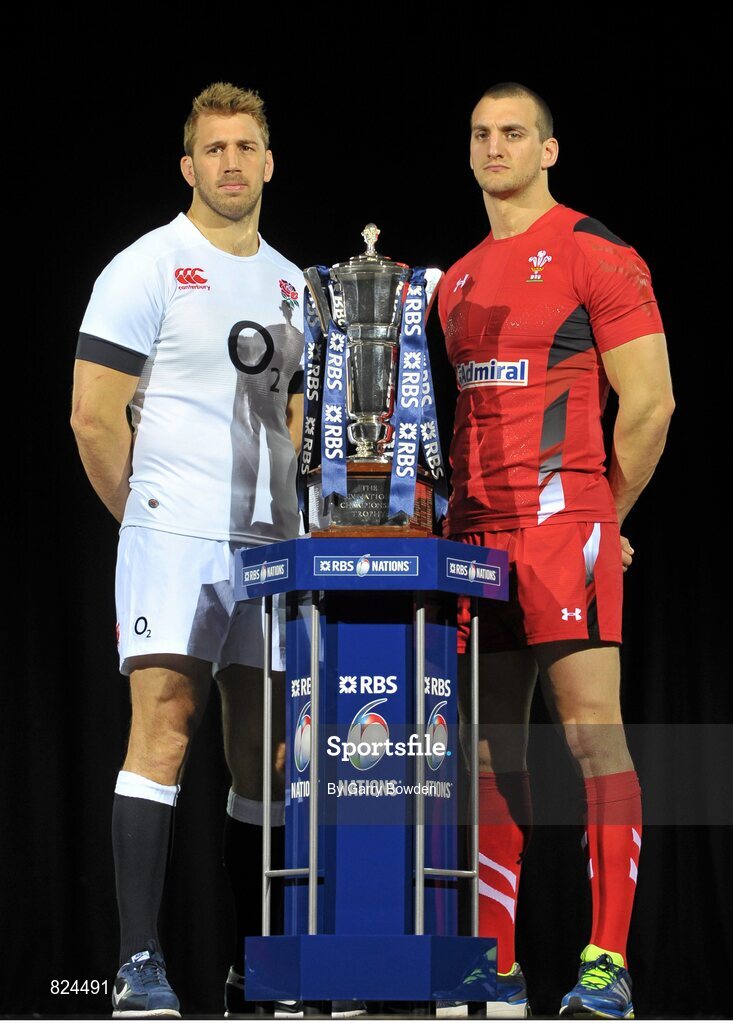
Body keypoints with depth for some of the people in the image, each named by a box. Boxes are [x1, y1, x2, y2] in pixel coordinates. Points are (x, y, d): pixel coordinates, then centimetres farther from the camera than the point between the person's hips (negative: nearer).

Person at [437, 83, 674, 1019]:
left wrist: (601, 516, -1)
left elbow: (648, 404, -6)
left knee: (591, 728, -12)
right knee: (491, 745, 7)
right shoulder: (458, 281, 19)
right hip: (477, 536, 7)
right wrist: (463, 510, 13)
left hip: (563, 523, -7)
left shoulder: (595, 257, -2)